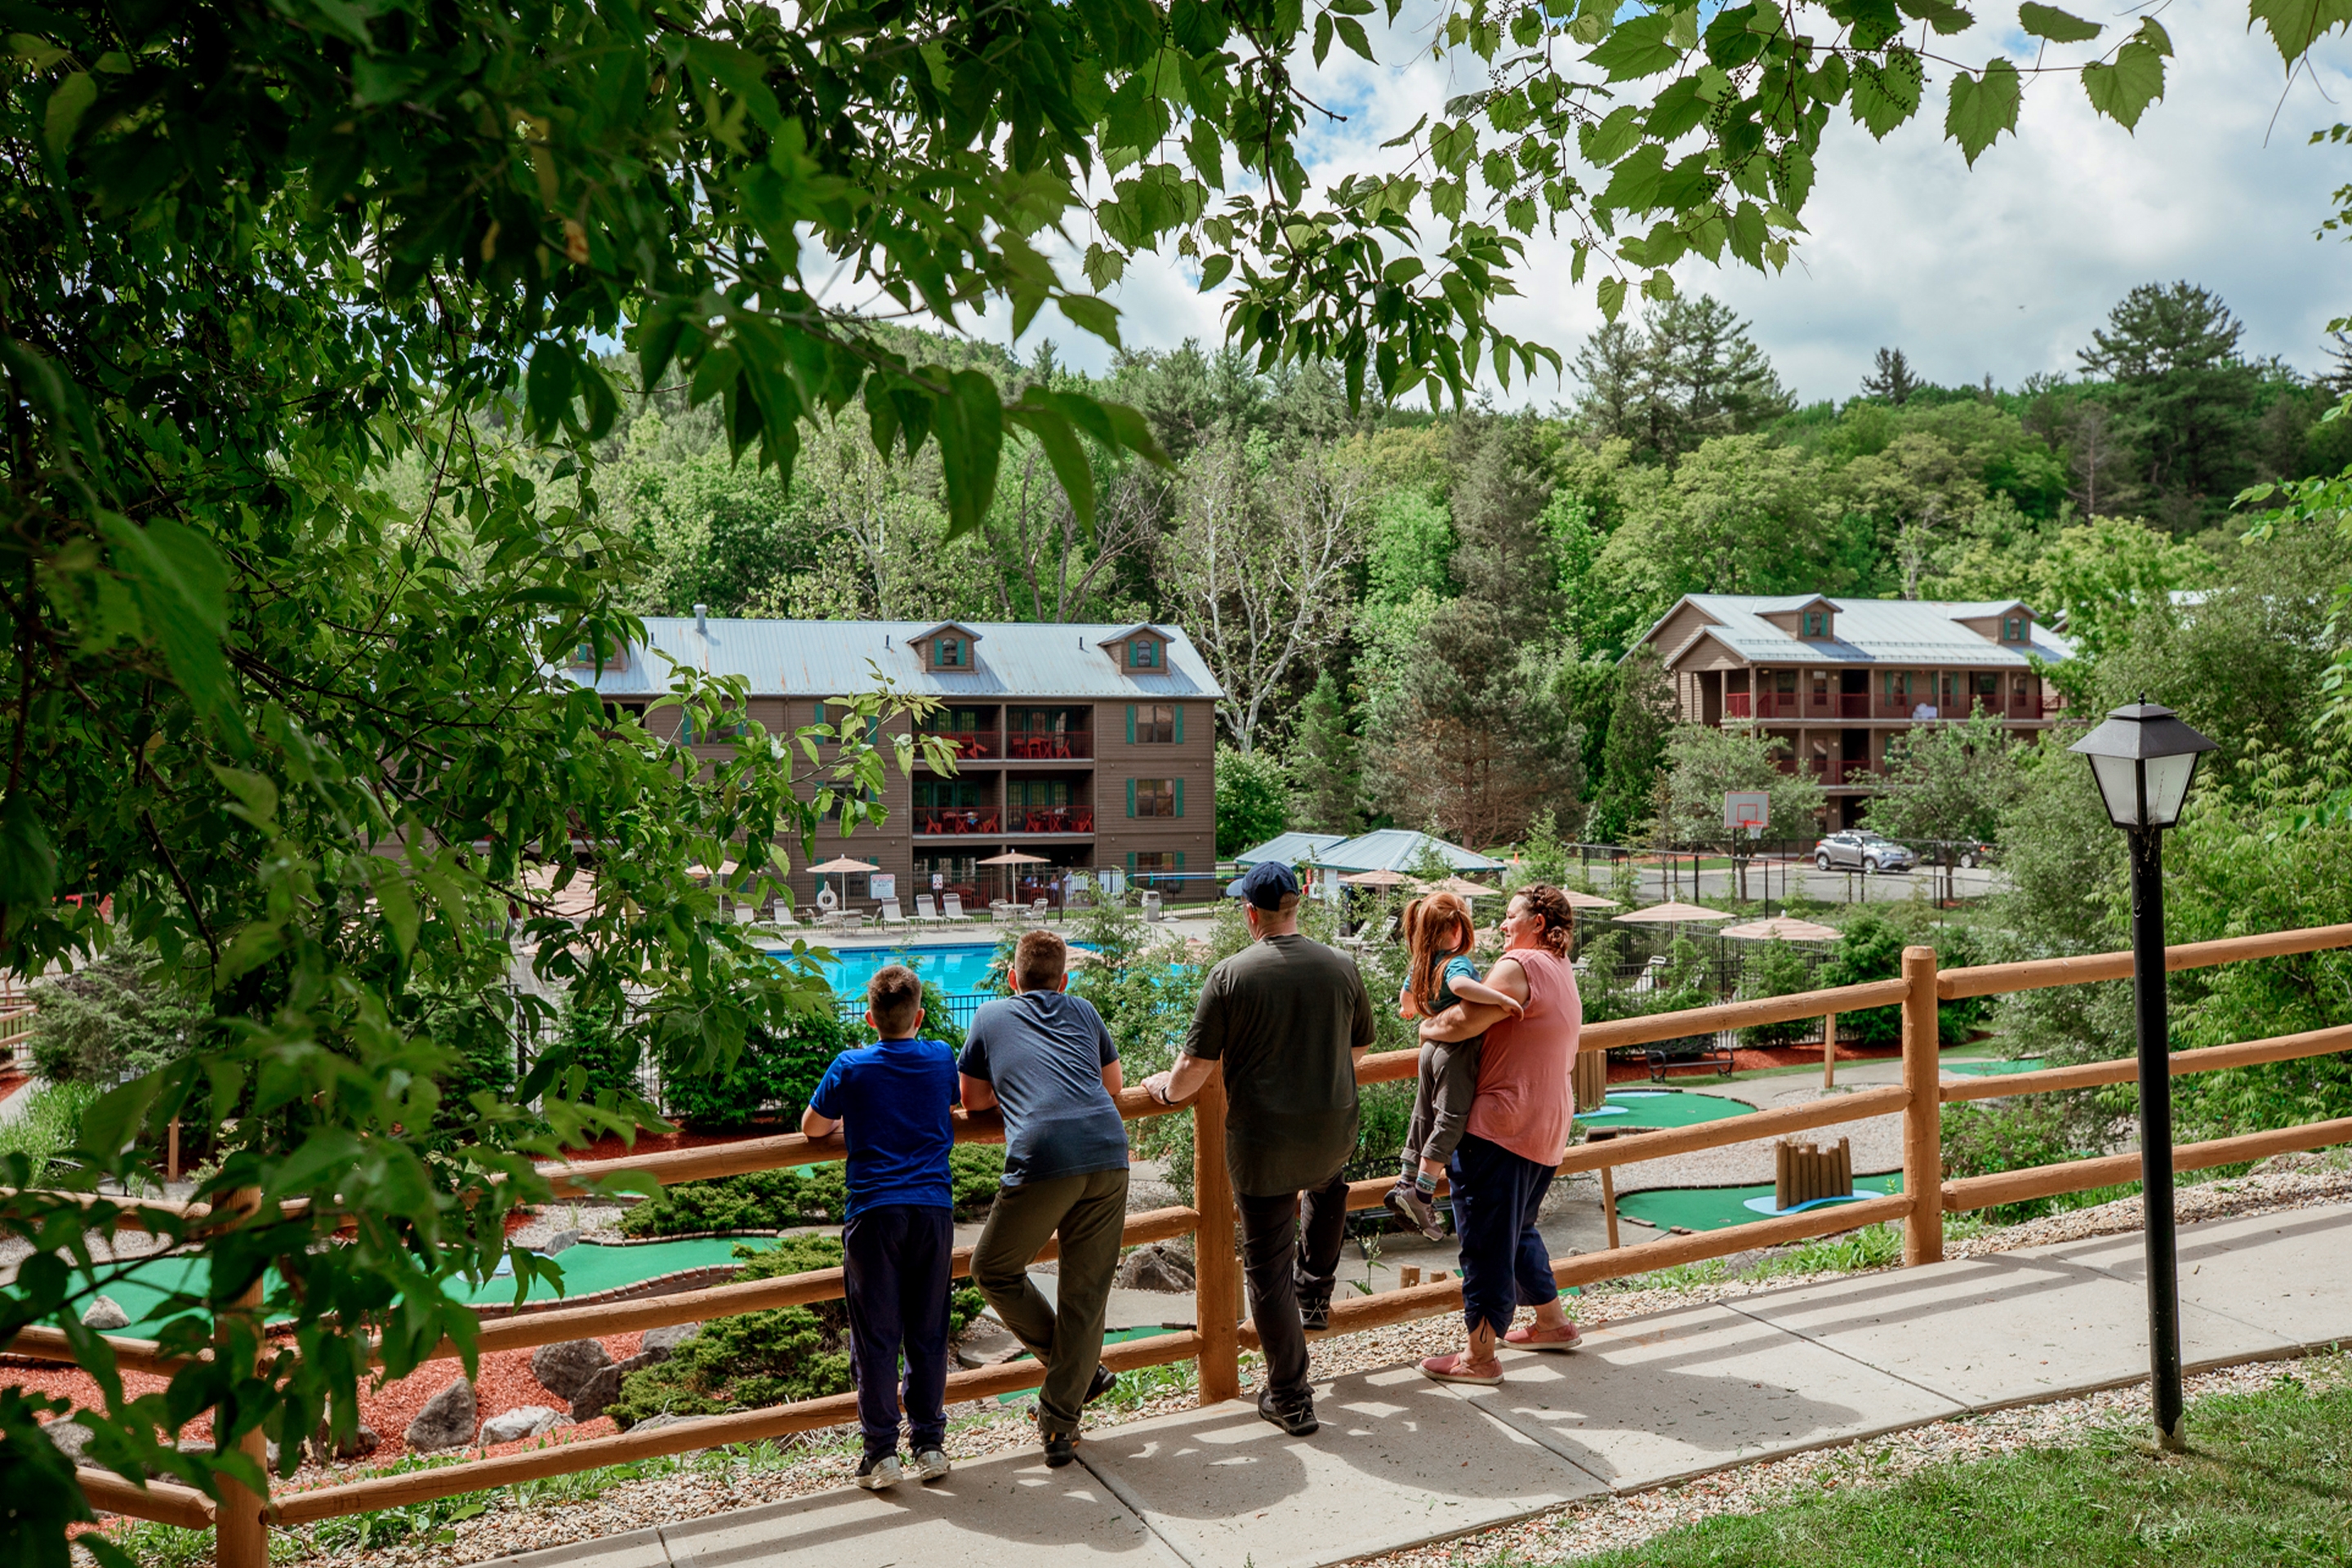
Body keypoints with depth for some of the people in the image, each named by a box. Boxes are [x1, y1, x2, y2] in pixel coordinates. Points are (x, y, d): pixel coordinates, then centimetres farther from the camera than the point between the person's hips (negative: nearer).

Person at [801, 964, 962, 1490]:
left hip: (874, 1211, -2)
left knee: (876, 1337, 3)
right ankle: (930, 1443, 15)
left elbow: (811, 1126, 12)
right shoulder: (942, 1058, 8)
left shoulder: (850, 1067, 1)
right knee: (928, 1333, 10)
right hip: (934, 1208, 2)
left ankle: (882, 1452, 5)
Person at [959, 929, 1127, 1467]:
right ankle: (1060, 1424, 13)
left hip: (1042, 1160, -3)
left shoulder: (991, 1016, 20)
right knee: (1086, 1291, 11)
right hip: (1108, 1154, 4)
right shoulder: (1083, 1010, 25)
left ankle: (1077, 1369, 19)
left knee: (994, 1270, 18)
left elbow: (973, 1099, 27)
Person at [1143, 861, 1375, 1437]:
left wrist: (1164, 1088, 11)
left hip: (1261, 1144, -4)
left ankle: (1290, 1399, 13)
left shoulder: (1230, 975, -11)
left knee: (1269, 1269, 8)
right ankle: (1315, 1296, 40)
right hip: (1333, 1134, 4)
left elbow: (1195, 1069, -10)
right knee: (1328, 1186, 39)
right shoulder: (1342, 968, 0)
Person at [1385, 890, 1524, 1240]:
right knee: (1451, 1119, -5)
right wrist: (1503, 999, -38)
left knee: (1424, 1117, 15)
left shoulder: (1420, 965, 8)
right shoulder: (1457, 963, -18)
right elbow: (1460, 986, -42)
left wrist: (1411, 1010, 47)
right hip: (1457, 1052, -8)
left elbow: (1407, 1001, 25)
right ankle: (1421, 1194, -8)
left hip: (1431, 1047, 8)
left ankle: (1405, 1184, 21)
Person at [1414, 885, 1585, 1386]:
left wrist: (1427, 1027, -5)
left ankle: (1479, 1356, 5)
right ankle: (1551, 1322, 34)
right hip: (1545, 1130, 10)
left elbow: (1464, 1021, -26)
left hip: (1501, 1125, -10)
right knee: (1517, 1229, 25)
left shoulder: (1520, 966, -16)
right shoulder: (1562, 974, 17)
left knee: (1485, 1238, -2)